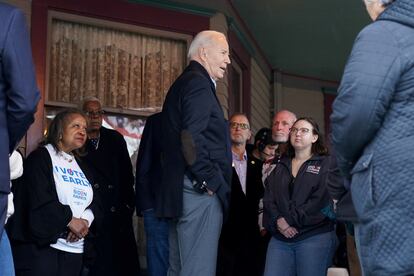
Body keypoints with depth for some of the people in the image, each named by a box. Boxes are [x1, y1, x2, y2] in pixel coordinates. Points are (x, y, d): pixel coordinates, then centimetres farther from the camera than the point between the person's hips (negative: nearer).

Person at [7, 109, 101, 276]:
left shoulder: (82, 167, 23)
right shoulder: (41, 157, 0)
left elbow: (95, 203, 15)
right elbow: (38, 198, -13)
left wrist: (85, 220, -7)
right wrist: (69, 220, -12)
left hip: (75, 250, 7)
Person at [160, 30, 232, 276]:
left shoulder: (182, 83, 23)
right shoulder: (198, 83, -9)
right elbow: (192, 139, -21)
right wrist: (211, 182, -16)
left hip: (181, 190, 11)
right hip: (200, 193, -11)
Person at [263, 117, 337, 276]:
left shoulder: (325, 165, 5)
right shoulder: (281, 166, 21)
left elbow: (321, 200, -8)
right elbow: (268, 198, 9)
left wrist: (290, 220, -12)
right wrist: (278, 221, -10)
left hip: (315, 236, -4)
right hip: (280, 237, 4)